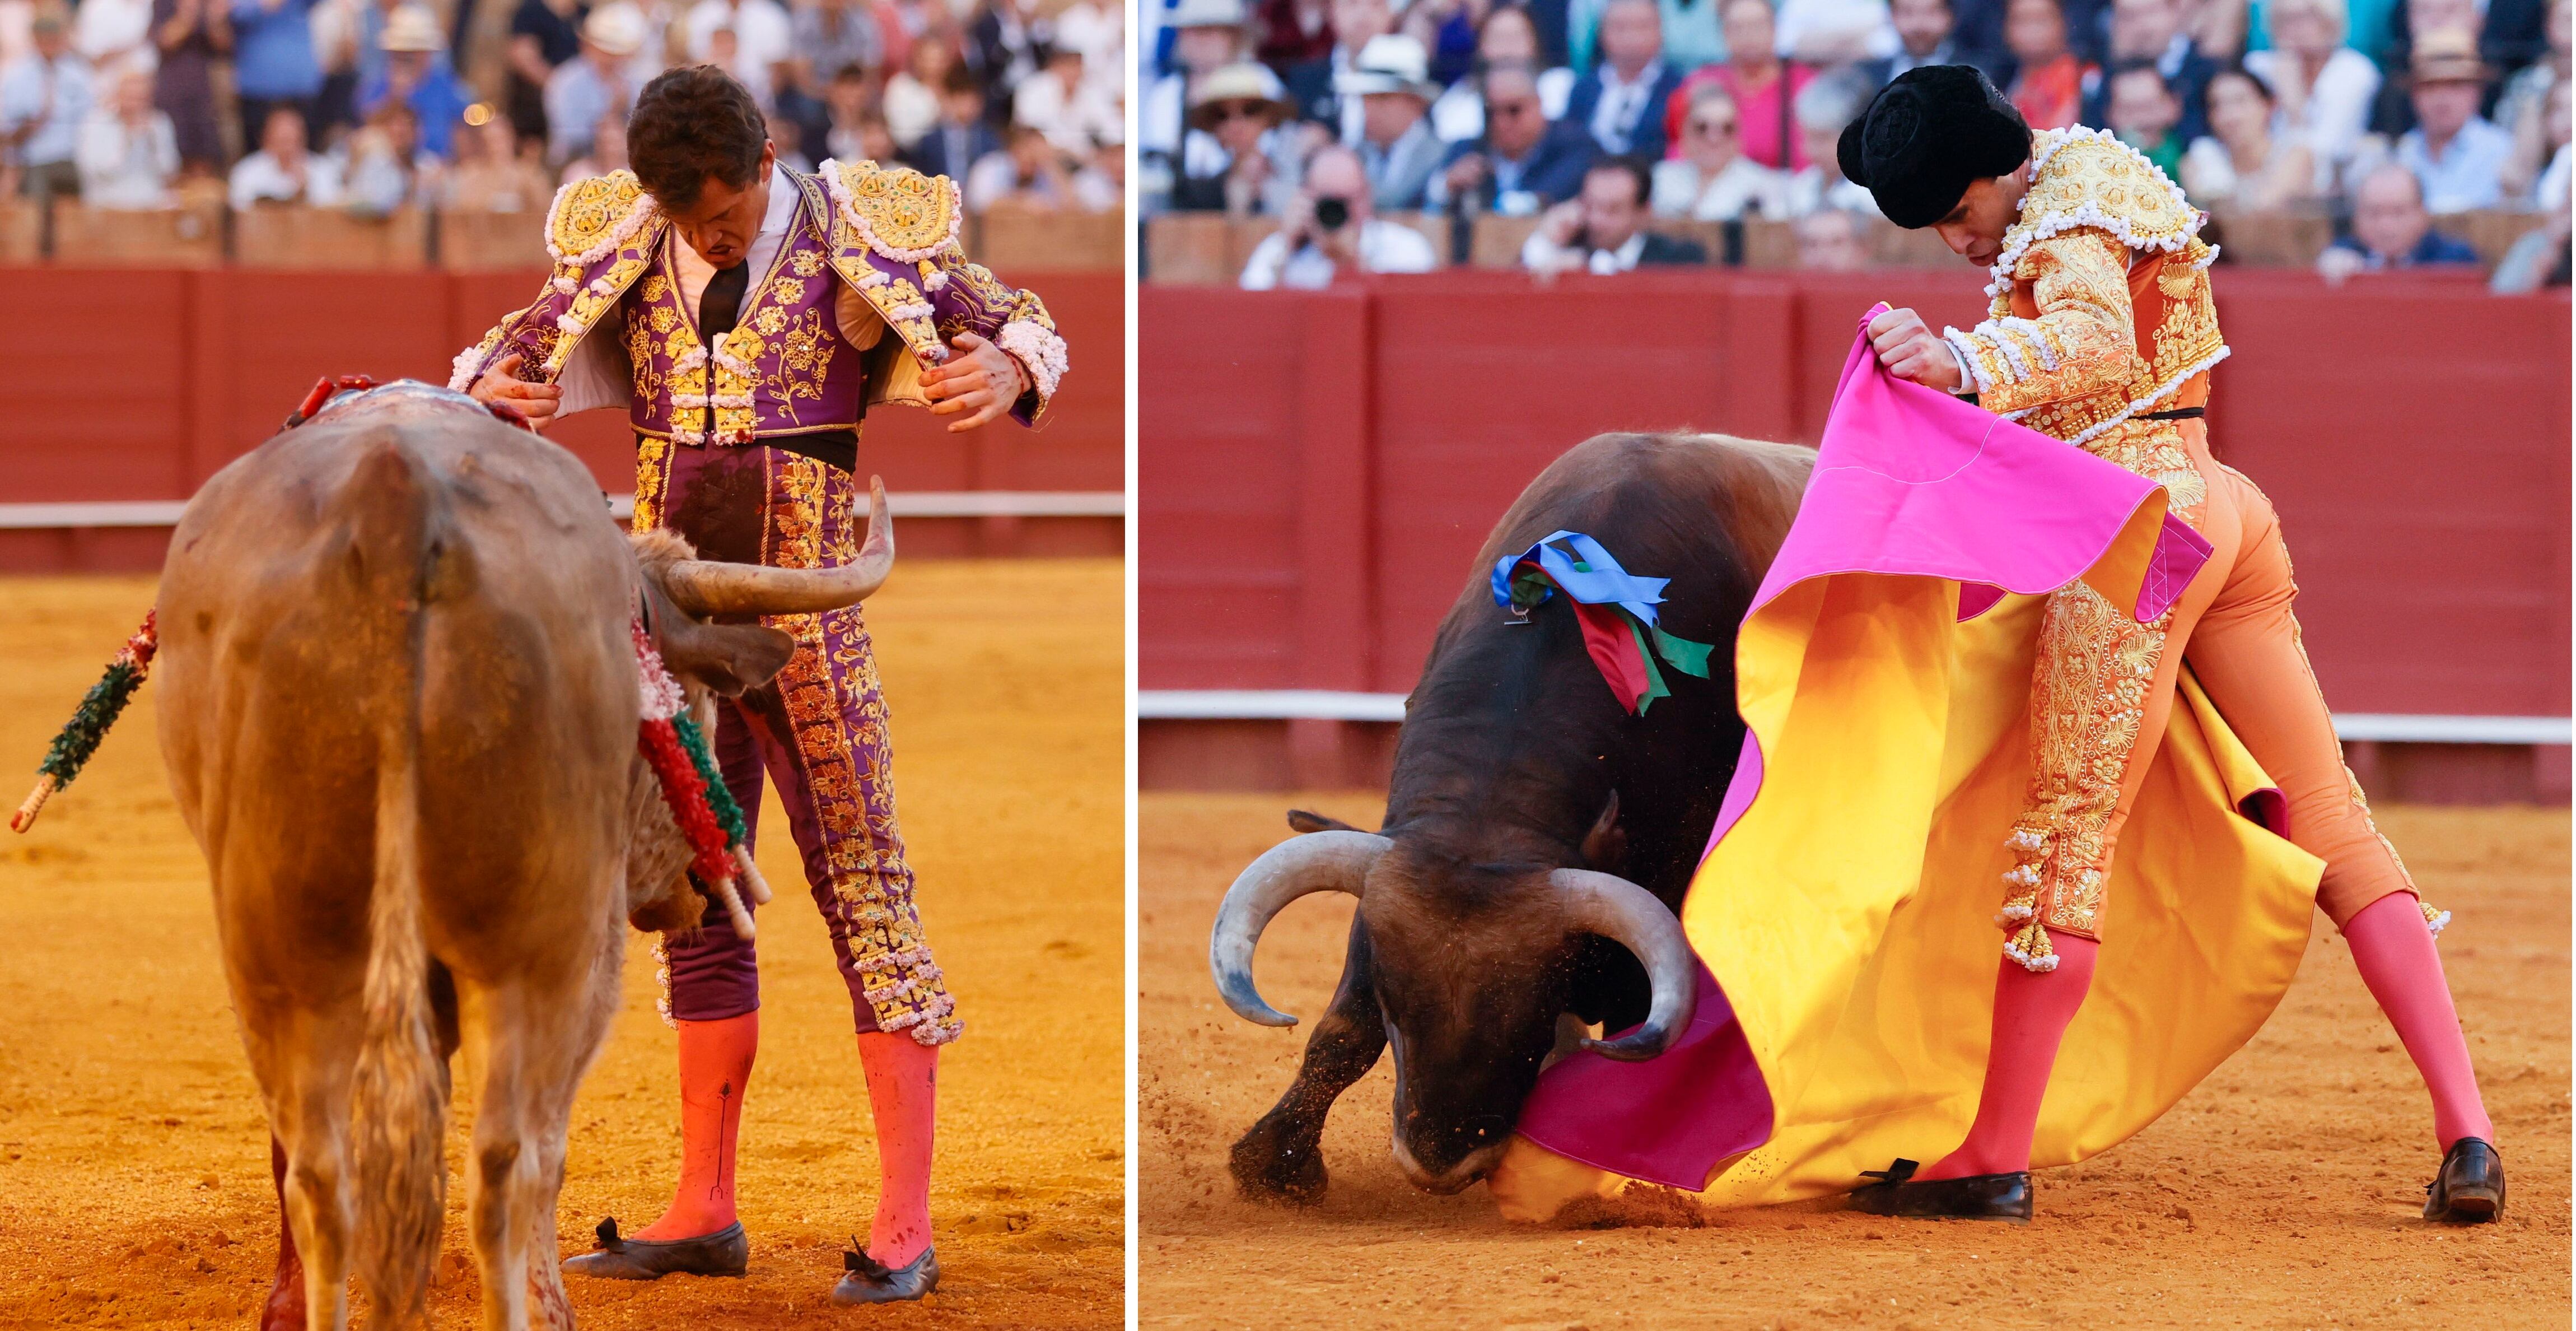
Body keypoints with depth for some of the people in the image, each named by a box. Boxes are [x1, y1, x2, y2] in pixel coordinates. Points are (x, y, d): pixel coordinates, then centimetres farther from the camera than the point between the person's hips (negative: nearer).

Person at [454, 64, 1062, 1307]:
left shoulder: (861, 245, -6)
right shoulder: (624, 259, 3)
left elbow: (1021, 322, 0)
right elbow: (508, 354, 9)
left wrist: (1005, 373, -24)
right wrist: (491, 393, -16)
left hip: (807, 626, -4)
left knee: (866, 894, -5)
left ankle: (905, 1232, -4)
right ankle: (702, 1214, 18)